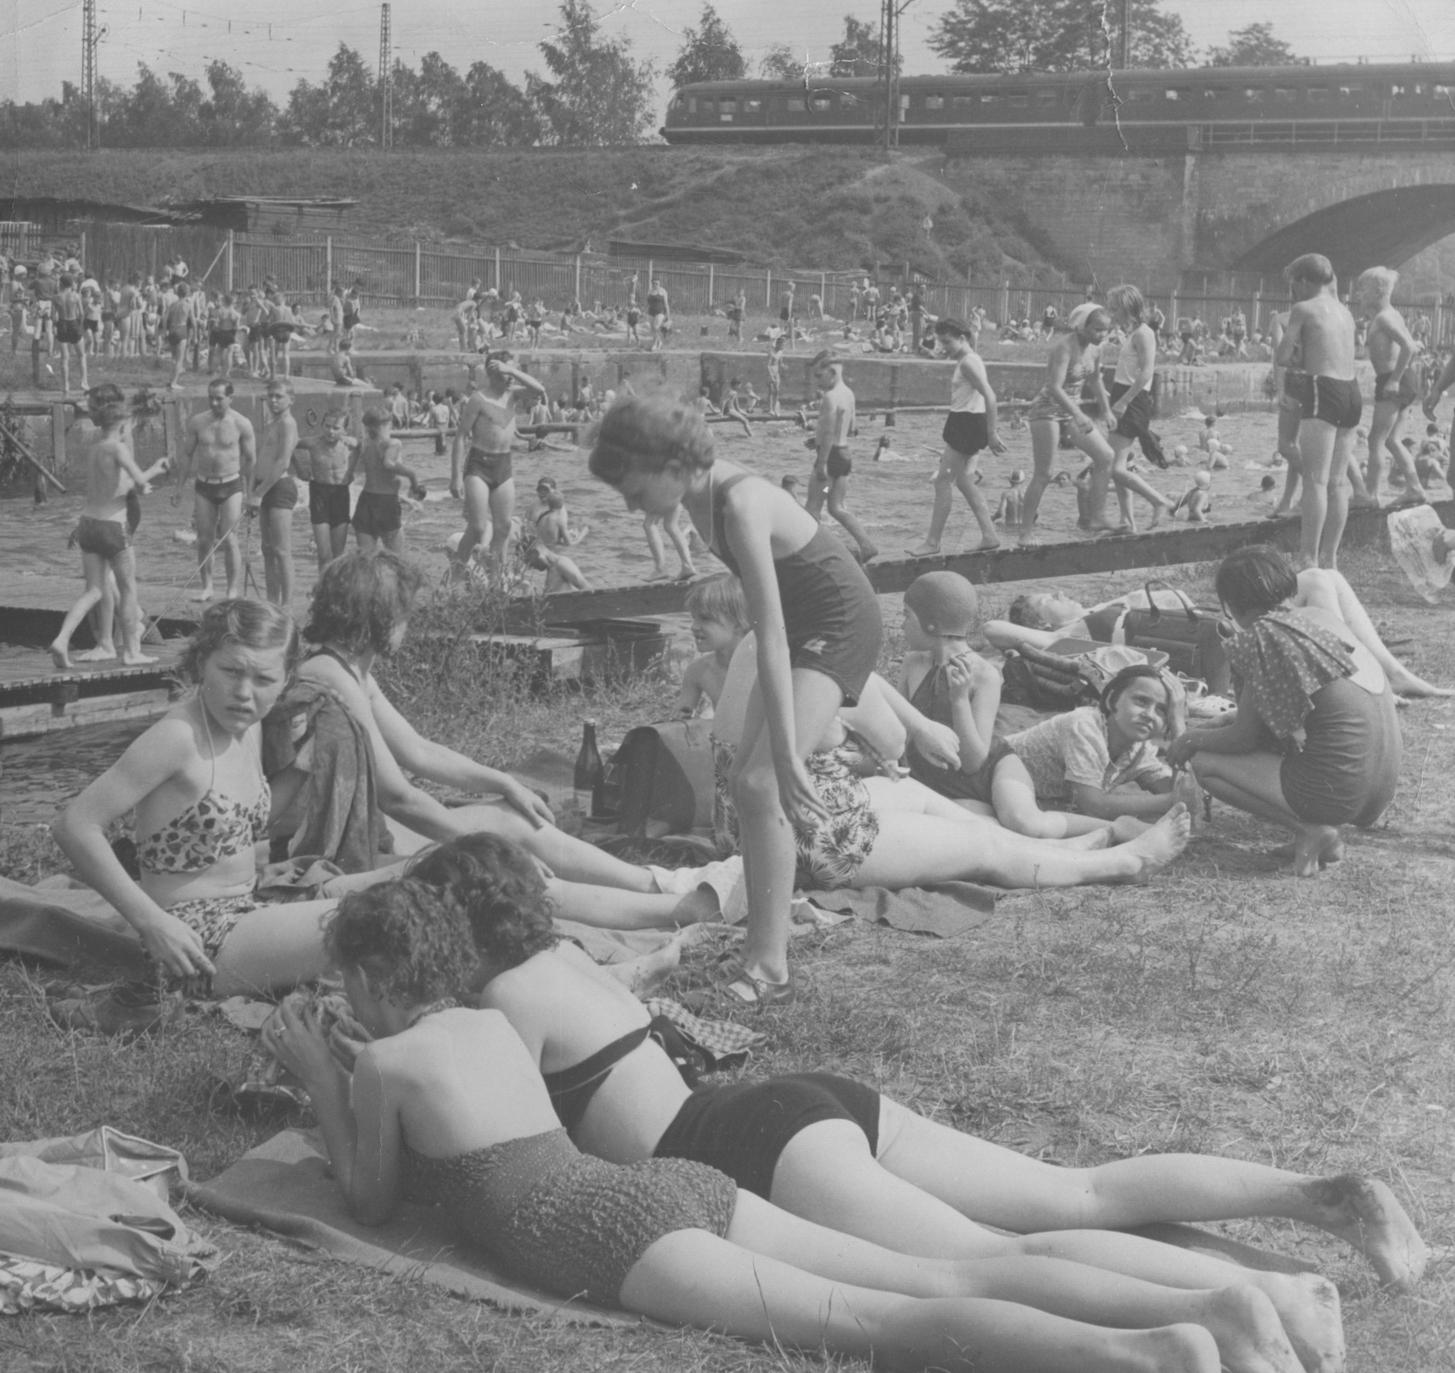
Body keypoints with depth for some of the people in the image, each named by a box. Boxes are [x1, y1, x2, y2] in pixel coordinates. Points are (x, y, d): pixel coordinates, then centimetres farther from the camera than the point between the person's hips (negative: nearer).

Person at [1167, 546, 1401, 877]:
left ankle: (1310, 830, -6)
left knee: (1205, 762, 3)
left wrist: (1192, 739, 15)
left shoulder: (1263, 635, -10)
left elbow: (1244, 739, -3)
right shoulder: (1321, 618, 13)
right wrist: (1218, 725, 29)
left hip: (1337, 789, -8)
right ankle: (1325, 827, 9)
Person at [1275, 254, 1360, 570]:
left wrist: (1292, 349, 15)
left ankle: (1308, 559, -13)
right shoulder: (1345, 313, 19)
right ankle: (1329, 557, 14)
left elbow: (1282, 358, -3)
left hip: (1325, 392, -8)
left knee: (1316, 480, -9)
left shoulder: (1303, 309, -2)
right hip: (1352, 392, 8)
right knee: (1337, 482, 10)